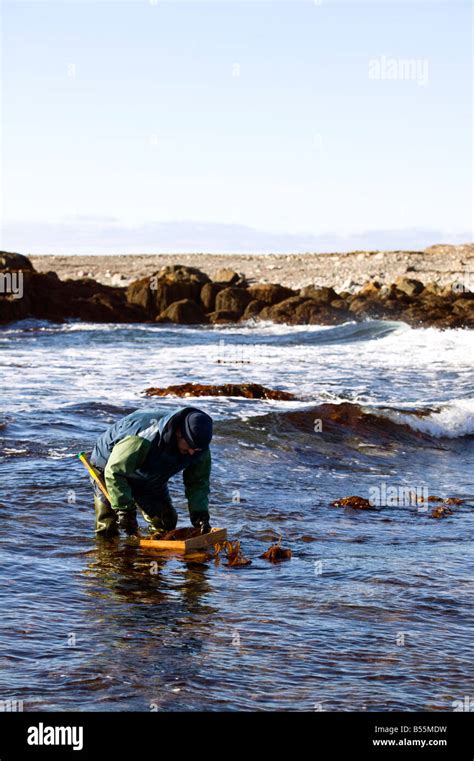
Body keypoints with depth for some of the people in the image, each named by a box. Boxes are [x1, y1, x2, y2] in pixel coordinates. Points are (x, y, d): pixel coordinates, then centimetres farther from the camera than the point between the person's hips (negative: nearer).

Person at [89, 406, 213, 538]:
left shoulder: (199, 450, -24)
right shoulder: (143, 439, -44)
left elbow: (198, 483, -11)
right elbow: (114, 472, -39)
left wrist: (200, 514, -27)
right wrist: (125, 510, -40)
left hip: (151, 480, 6)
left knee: (167, 523, 4)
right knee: (107, 529, -11)